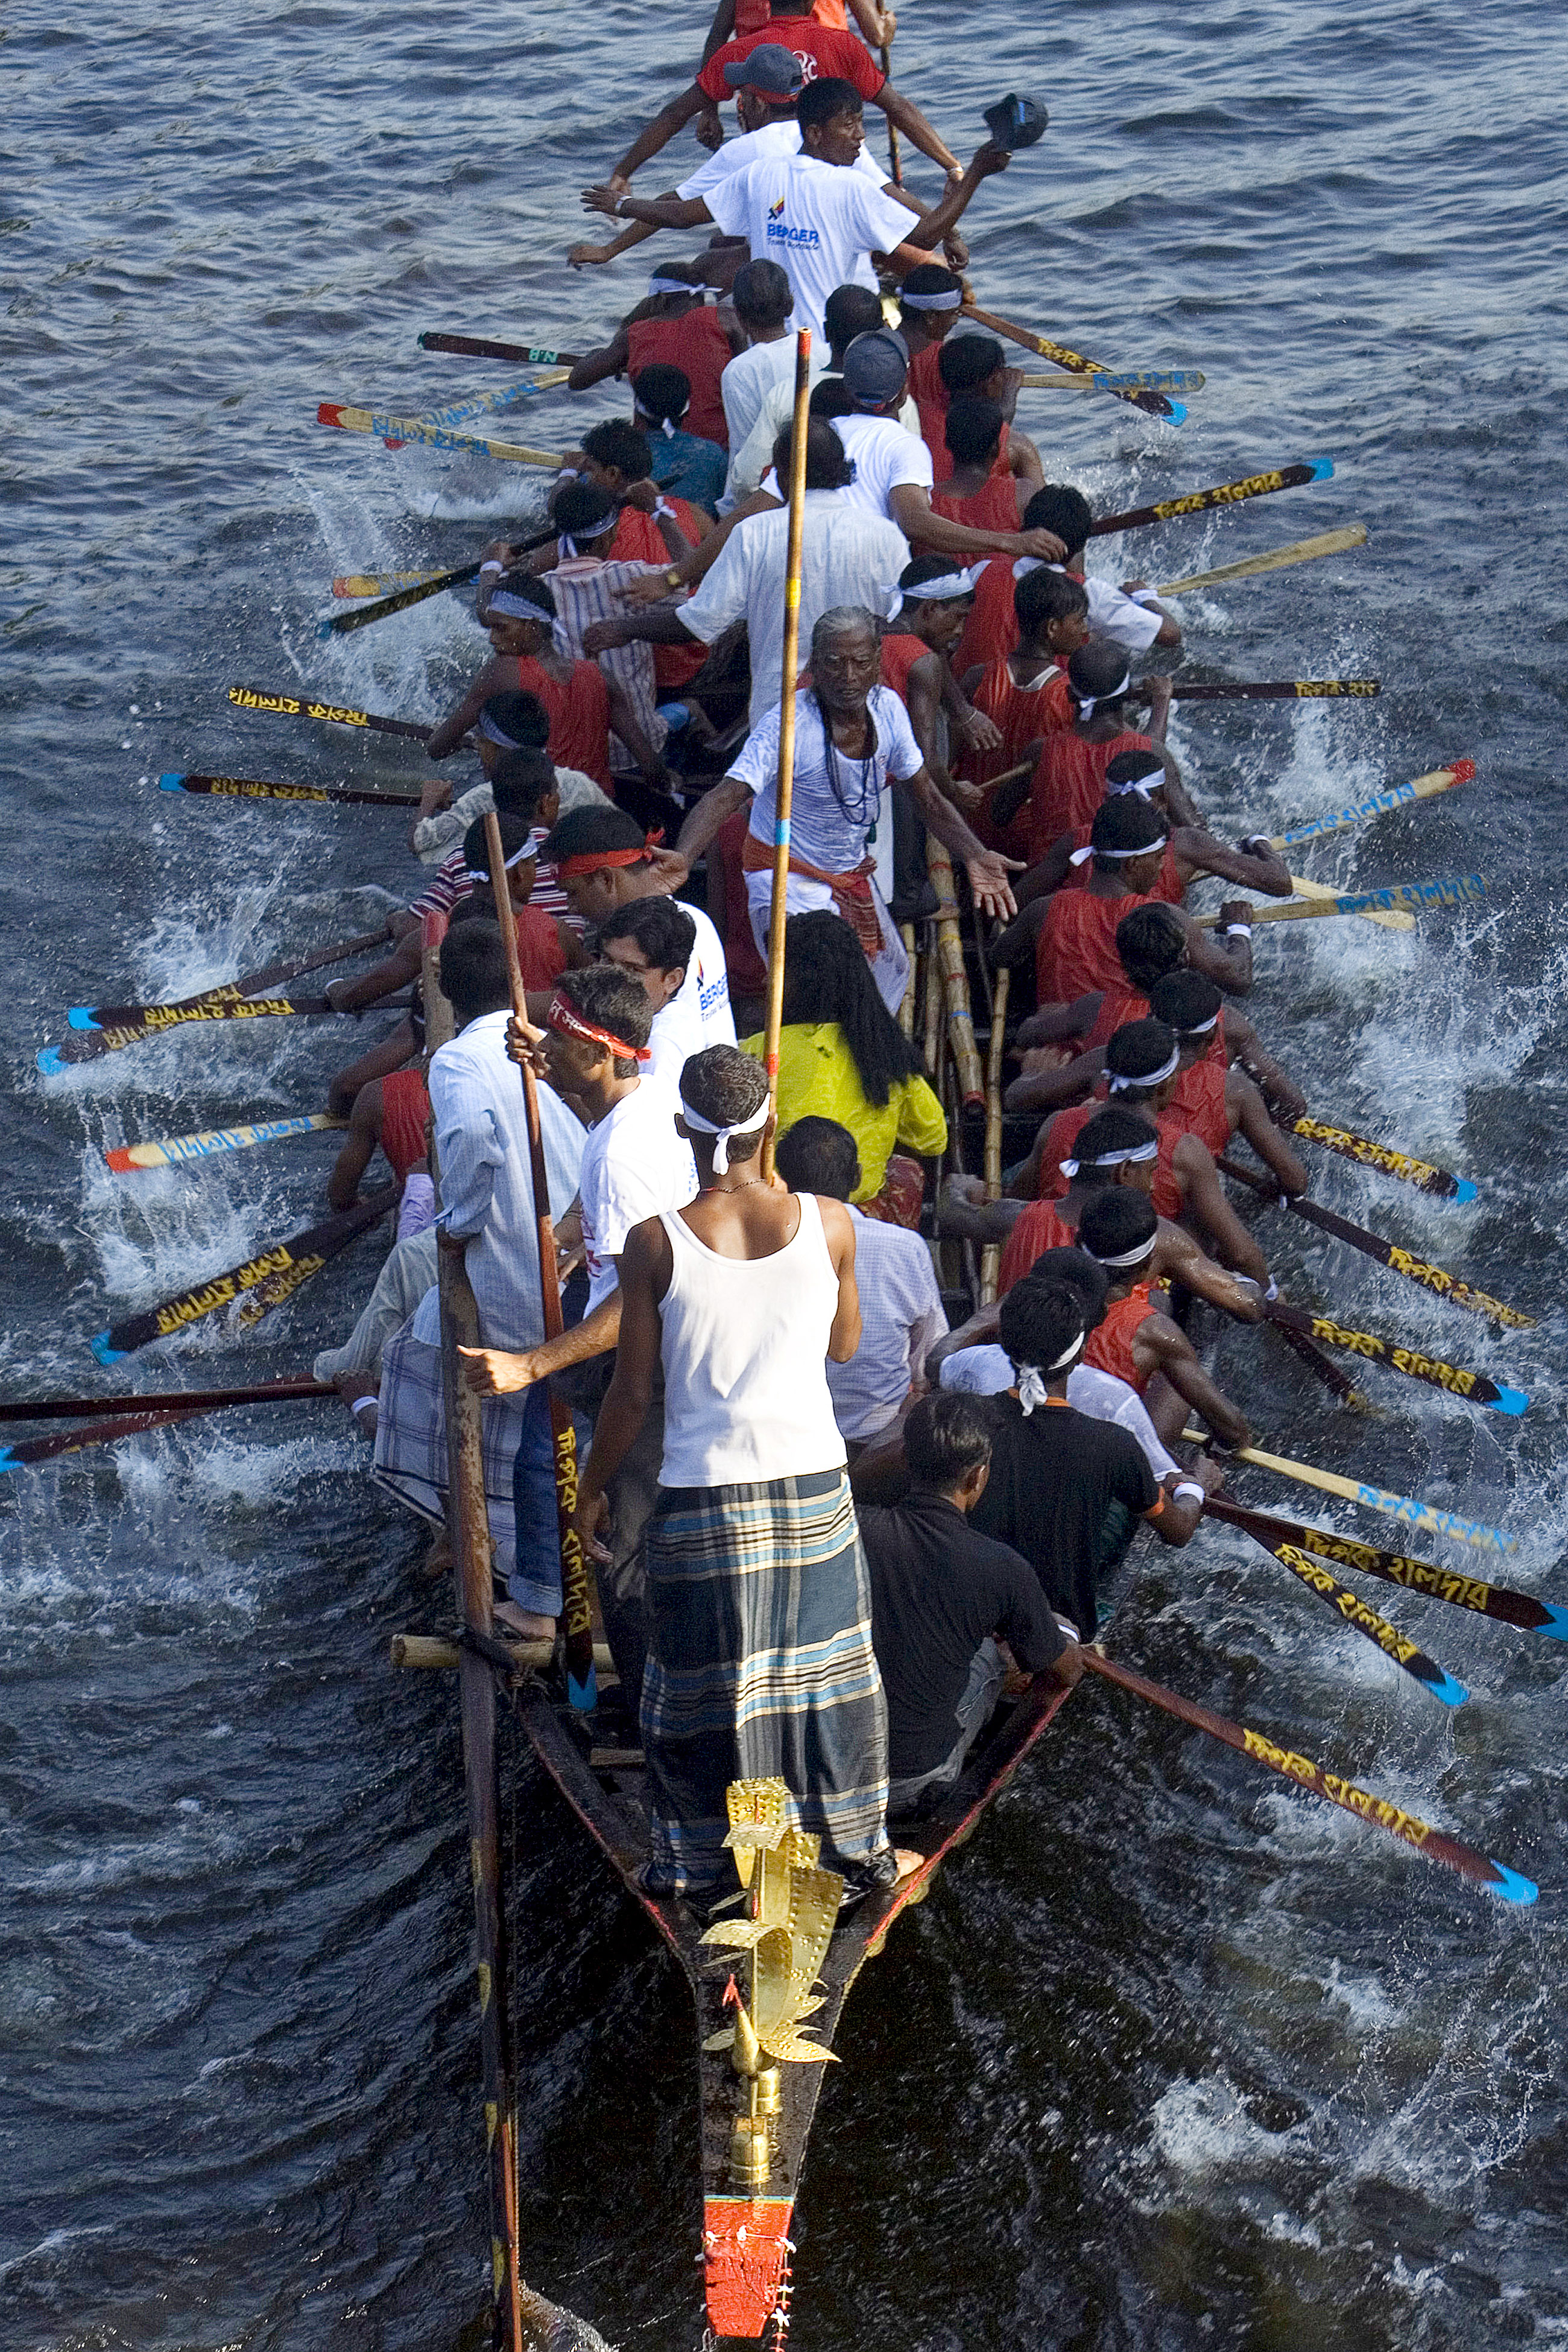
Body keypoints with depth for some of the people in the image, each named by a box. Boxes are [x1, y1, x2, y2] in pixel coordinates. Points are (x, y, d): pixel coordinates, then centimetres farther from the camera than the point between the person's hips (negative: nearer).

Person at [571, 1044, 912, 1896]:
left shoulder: (655, 1243, -13)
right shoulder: (828, 1223, -8)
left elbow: (631, 1391, -6)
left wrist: (590, 1488, 8)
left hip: (703, 1497, -2)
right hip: (813, 1482, 2)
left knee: (704, 1687, 13)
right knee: (826, 1667, 18)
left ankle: (704, 1863, 26)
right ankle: (857, 1847, 30)